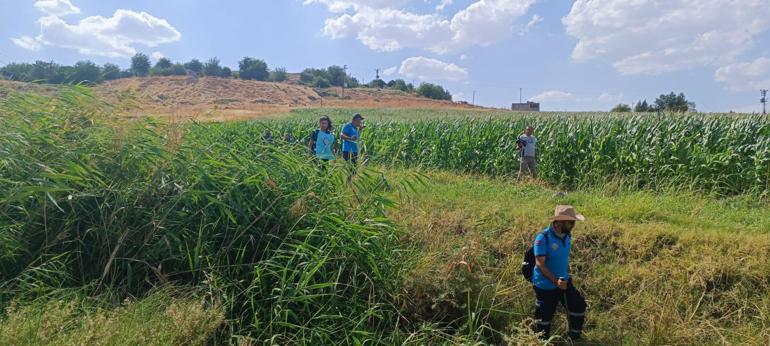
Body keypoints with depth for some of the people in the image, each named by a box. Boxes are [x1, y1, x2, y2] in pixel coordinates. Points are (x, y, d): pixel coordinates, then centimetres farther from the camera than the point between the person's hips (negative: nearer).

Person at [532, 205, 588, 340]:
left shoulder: (567, 235, -3)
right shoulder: (543, 238, -25)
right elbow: (540, 264, -29)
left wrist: (567, 275, 18)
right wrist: (555, 281, -38)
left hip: (564, 282, 6)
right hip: (545, 286, -6)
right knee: (544, 316, 9)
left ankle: (575, 339, 27)